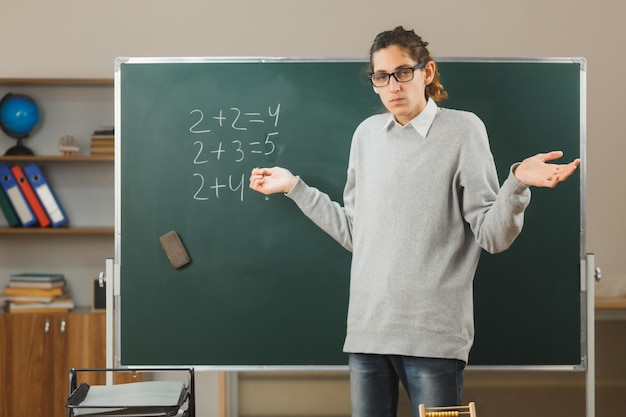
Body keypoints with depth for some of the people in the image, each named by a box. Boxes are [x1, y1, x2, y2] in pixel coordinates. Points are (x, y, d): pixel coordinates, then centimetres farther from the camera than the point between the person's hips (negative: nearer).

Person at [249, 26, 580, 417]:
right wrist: (295, 187, 15)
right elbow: (354, 233, 14)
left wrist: (518, 182, -23)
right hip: (367, 327, 4)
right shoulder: (367, 134, 12)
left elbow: (492, 236, -6)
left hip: (433, 335, -4)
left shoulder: (463, 128, -1)